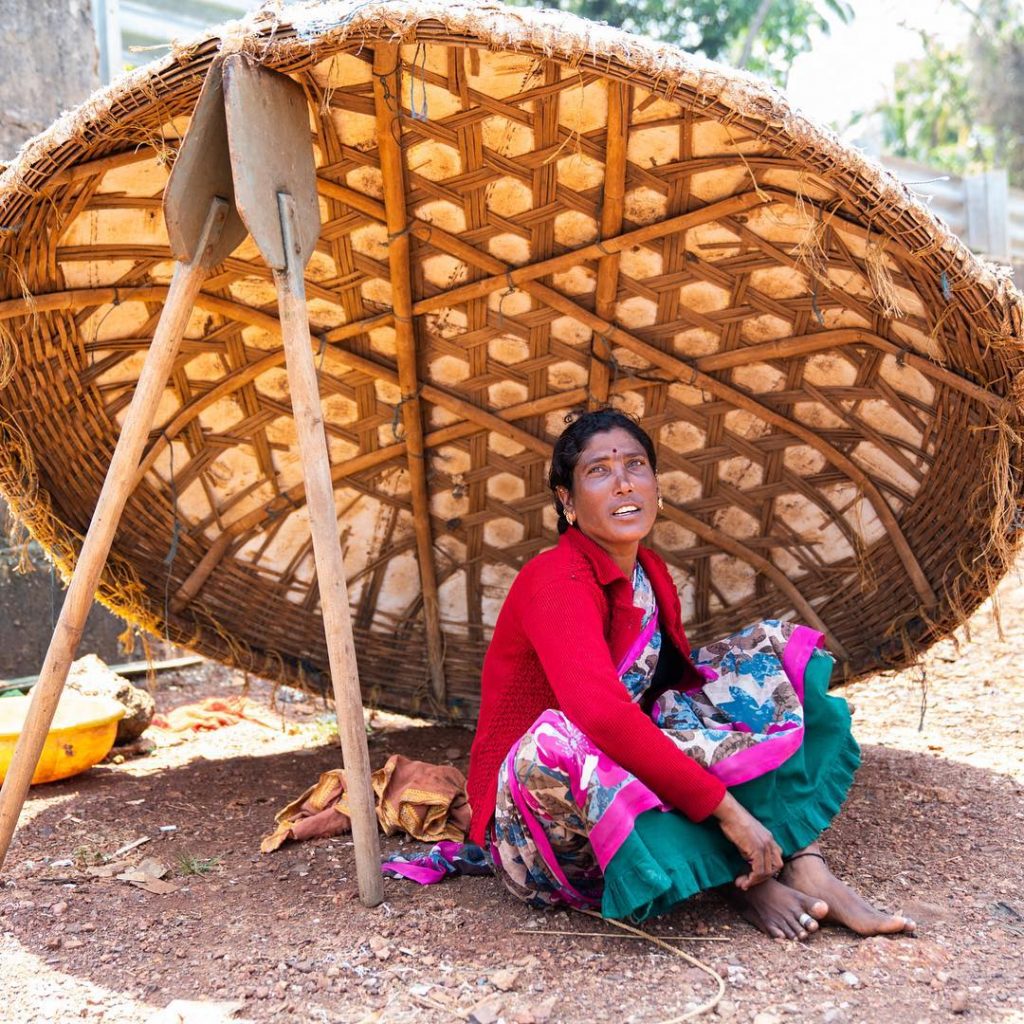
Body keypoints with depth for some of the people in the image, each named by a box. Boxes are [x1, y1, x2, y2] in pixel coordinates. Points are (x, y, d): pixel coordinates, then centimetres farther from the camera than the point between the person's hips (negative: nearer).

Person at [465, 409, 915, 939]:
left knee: (772, 646, 3)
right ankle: (744, 876, -20)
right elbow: (603, 717, -36)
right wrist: (727, 808, -35)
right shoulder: (554, 582, -21)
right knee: (560, 739, -43)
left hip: (629, 778, 8)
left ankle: (805, 864, -16)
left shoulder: (650, 573, 5)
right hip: (540, 815, -8)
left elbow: (678, 679, 9)